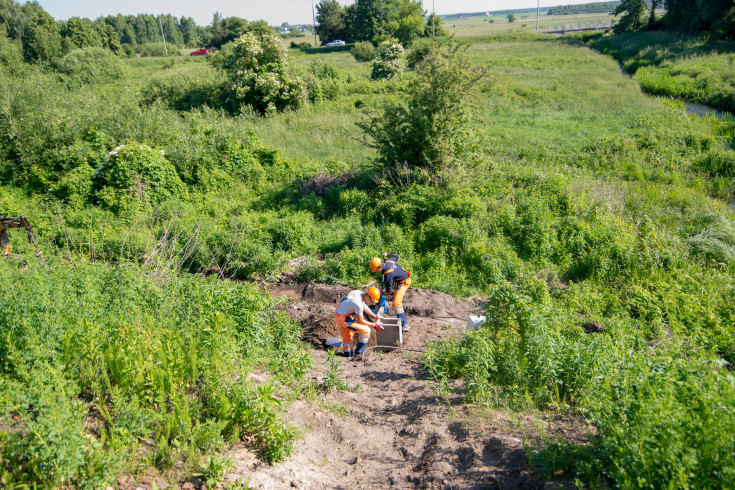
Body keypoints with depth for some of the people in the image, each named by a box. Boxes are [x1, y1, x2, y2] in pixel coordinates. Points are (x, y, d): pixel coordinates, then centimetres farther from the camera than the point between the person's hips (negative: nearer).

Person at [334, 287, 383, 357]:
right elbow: (360, 321, -16)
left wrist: (375, 316, 17)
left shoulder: (359, 292, -4)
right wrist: (374, 325, -6)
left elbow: (365, 307, 14)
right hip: (343, 319, -10)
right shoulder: (358, 303, -30)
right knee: (366, 330, -6)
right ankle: (359, 352, 7)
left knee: (347, 335, 28)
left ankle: (347, 354, 44)